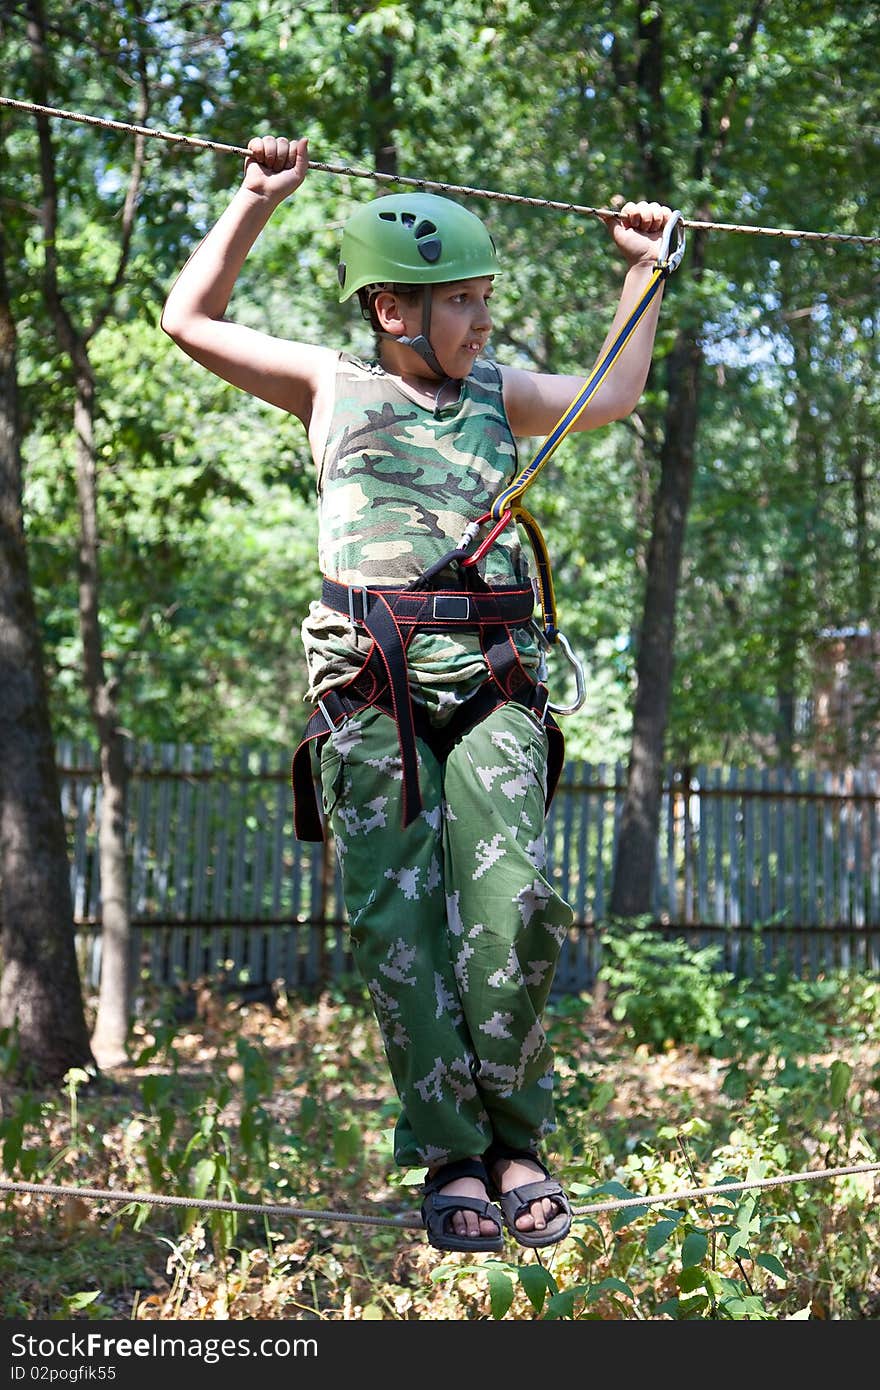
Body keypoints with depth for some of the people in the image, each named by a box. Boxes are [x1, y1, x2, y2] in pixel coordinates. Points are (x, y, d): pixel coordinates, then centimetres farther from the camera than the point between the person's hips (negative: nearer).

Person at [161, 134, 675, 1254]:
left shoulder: (498, 396, 21)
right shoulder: (332, 386, 15)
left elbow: (615, 393, 30)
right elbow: (191, 320, 18)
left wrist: (643, 267, 32)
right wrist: (256, 202, 16)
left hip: (492, 684, 2)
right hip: (369, 686, -1)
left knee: (510, 906, -14)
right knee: (398, 921, -7)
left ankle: (514, 1142, -2)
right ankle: (451, 1159, -1)